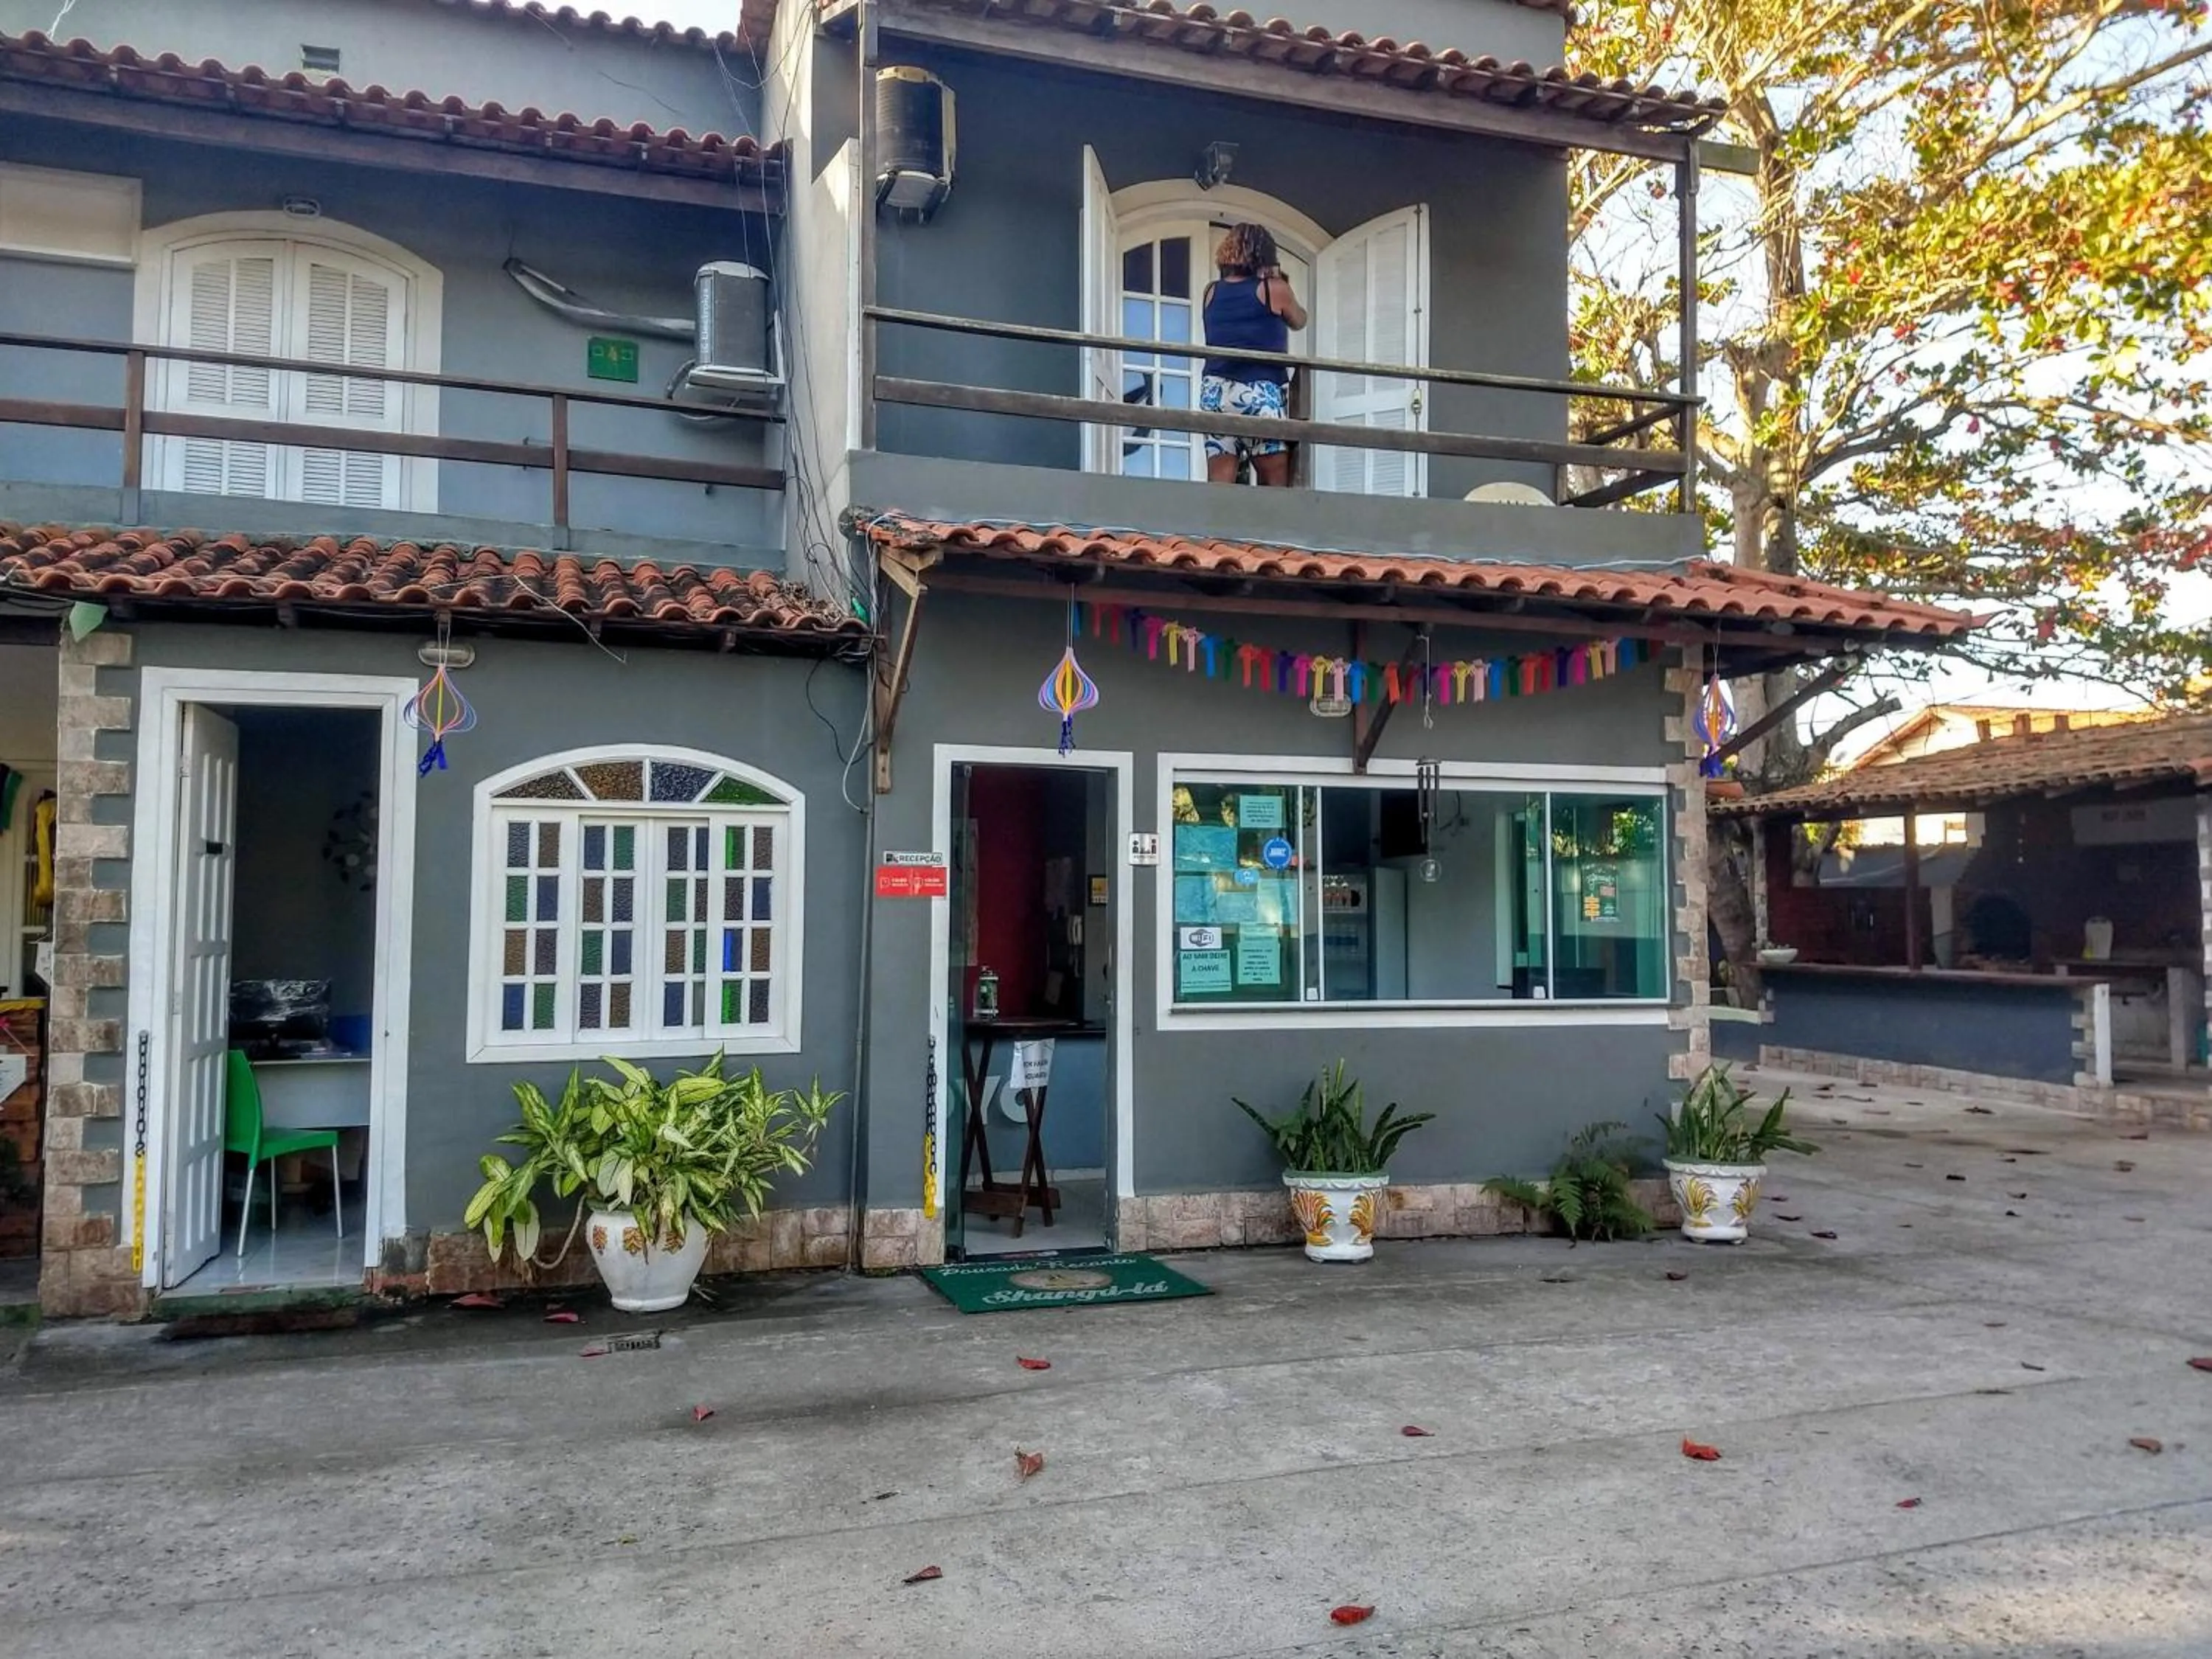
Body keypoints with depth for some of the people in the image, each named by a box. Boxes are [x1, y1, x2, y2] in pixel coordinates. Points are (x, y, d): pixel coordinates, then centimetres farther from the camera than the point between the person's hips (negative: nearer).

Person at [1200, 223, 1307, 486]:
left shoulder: (1212, 291, 12)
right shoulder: (1274, 288, 1)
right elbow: (1299, 321, 19)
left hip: (1215, 391, 4)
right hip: (1259, 392, -4)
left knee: (1219, 485, -2)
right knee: (1275, 485, 0)